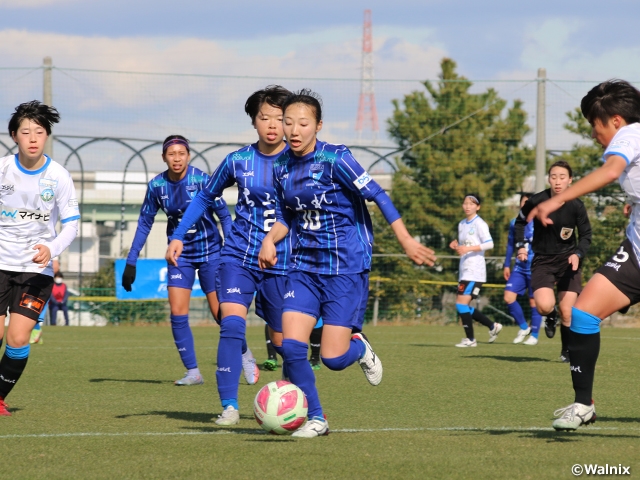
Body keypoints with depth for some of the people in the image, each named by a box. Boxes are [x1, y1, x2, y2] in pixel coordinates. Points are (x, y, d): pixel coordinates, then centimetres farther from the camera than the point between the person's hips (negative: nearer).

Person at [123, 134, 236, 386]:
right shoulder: (156, 185, -5)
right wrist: (131, 262, 2)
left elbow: (223, 214, -9)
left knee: (221, 313, -1)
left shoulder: (201, 179, -16)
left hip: (210, 250, -3)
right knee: (177, 313, -9)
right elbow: (144, 223, 4)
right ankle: (192, 372, 1)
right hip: (180, 254, 3)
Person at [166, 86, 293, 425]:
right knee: (232, 324, -20)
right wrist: (178, 236, 10)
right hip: (238, 255, 1)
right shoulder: (238, 161, 2)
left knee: (282, 340, 4)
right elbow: (205, 197, 16)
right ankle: (229, 406, -16)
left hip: (281, 261, -1)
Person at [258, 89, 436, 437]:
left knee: (333, 358, -9)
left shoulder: (335, 159, -13)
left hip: (346, 267, -5)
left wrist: (406, 241, -16)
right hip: (304, 267, 5)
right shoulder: (281, 167, 5)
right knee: (291, 345, -11)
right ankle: (315, 419, 8)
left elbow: (377, 196, -12)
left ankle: (359, 347, 28)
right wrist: (270, 239, -3)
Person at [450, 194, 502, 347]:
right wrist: (456, 246, 2)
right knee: (464, 307, 9)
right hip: (464, 270, 9)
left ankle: (470, 339, -7)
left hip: (475, 270, -9)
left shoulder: (479, 224, -8)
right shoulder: (462, 224, 16)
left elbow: (489, 244, -18)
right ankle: (493, 326, 23)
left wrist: (468, 248, -26)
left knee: (461, 303, -15)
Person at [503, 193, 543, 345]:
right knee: (508, 297, -6)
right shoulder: (514, 223, 8)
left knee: (534, 302, 0)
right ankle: (524, 327, 12)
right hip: (519, 268, 5)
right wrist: (506, 265, 17)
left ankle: (534, 335, 12)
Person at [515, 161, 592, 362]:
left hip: (568, 260, 1)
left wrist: (578, 254, -18)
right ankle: (550, 316, 16)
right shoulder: (536, 201, -13)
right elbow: (520, 221, 8)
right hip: (543, 261, -1)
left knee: (567, 312, -3)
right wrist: (521, 245, -4)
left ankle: (567, 351, 22)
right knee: (544, 306, -23)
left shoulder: (576, 206, -12)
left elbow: (586, 235, 0)